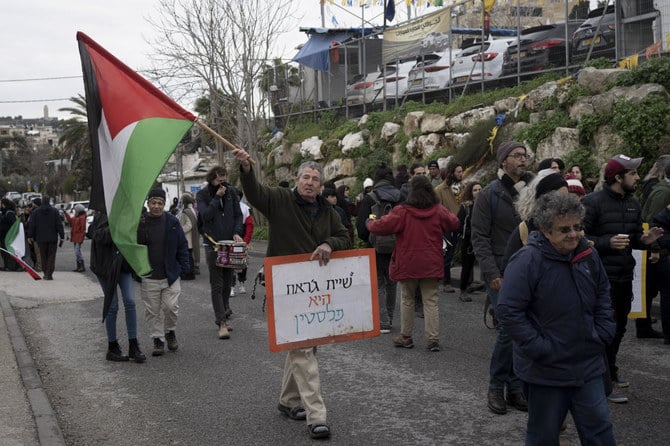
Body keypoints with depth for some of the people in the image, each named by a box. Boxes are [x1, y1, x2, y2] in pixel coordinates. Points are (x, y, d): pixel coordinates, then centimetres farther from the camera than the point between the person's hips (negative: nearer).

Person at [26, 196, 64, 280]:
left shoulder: (36, 211, 2)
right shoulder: (54, 211, -2)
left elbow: (32, 225, 3)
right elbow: (59, 225, -4)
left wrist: (30, 236, 11)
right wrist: (62, 236, -1)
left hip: (41, 238, 1)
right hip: (53, 238, -1)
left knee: (43, 257, 11)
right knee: (51, 256, 1)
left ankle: (46, 273, 13)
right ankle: (49, 274, -7)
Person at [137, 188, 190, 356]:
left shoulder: (172, 222, -1)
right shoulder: (140, 223, -2)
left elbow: (183, 246, 5)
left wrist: (183, 267, 0)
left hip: (170, 275, 0)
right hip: (149, 277, 0)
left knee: (171, 307, -2)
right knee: (152, 311, 6)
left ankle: (170, 331, 25)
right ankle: (158, 340, 19)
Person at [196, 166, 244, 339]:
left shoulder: (231, 192, 7)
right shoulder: (202, 195, -2)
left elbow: (238, 215, 8)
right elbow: (206, 215, -15)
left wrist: (237, 232, -7)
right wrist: (217, 197, -16)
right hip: (213, 244, -4)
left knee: (228, 283, 11)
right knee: (217, 284, -6)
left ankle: (223, 315, 25)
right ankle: (221, 322, -7)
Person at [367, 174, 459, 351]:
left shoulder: (402, 212, -14)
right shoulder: (439, 211, -2)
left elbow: (380, 226, -13)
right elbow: (454, 224, 14)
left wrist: (370, 221, 9)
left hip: (407, 265, -2)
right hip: (431, 265, 2)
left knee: (407, 300, 14)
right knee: (431, 301, 7)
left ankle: (405, 336, 20)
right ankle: (433, 339, 2)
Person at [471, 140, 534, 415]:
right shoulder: (490, 194, -3)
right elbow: (480, 237, -6)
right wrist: (492, 273, -14)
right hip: (501, 274, -5)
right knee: (509, 328, -11)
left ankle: (515, 389, 17)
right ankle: (496, 387, 6)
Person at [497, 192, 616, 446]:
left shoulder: (588, 255, 1)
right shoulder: (527, 261, -19)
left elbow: (603, 295, 18)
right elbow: (508, 311, -19)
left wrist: (604, 333, 6)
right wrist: (539, 349, -19)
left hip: (588, 365, 5)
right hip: (546, 371, -5)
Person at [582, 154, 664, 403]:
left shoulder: (633, 203, 10)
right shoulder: (593, 202, -14)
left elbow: (635, 237, 18)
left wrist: (644, 240, -4)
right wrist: (607, 242, -26)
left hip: (624, 276, 8)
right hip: (602, 277, -8)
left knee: (619, 327, 17)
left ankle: (609, 371, 34)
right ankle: (607, 381, 5)